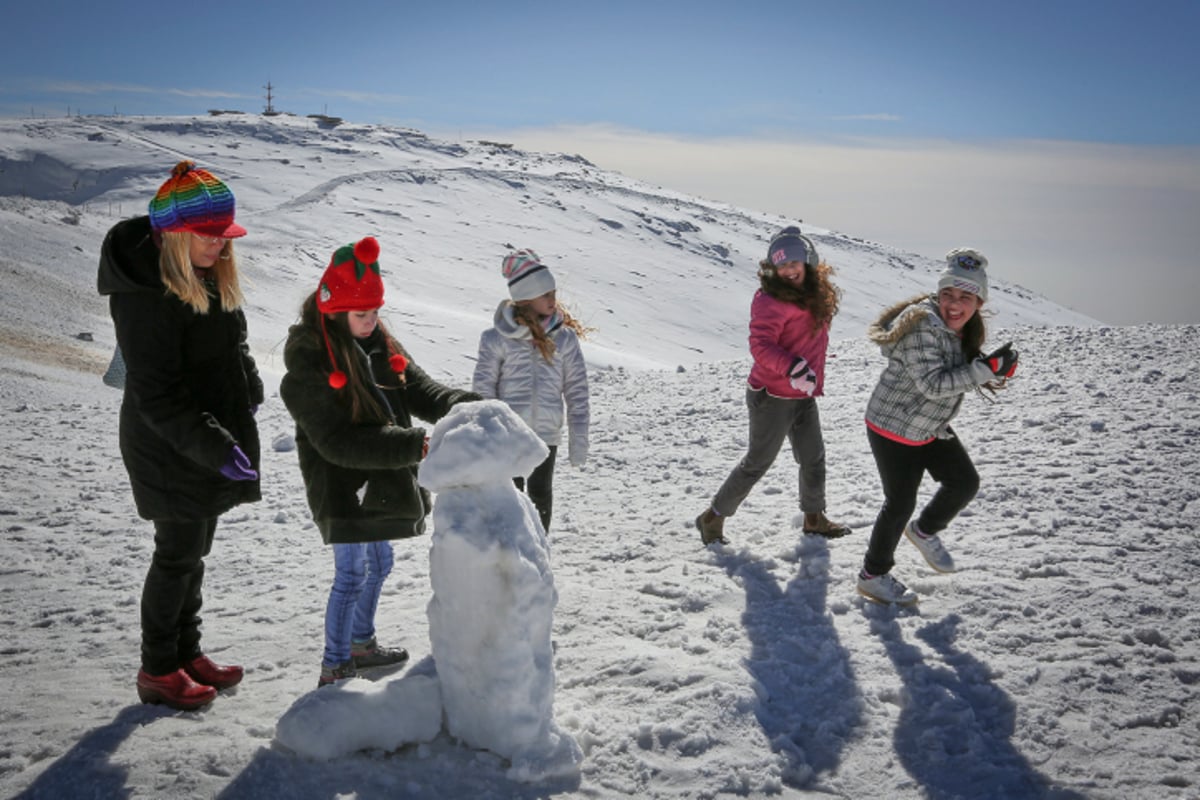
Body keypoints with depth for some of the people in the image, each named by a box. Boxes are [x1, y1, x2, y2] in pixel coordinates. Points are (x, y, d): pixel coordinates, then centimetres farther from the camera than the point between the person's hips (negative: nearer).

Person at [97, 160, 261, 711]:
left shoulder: (208, 274, 4)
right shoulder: (145, 293, -24)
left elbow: (233, 346, 20)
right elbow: (158, 396, -26)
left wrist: (249, 393, 10)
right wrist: (215, 447, -29)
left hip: (212, 442, 9)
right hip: (171, 452, -9)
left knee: (194, 550, 18)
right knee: (178, 554, 4)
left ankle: (187, 653, 34)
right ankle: (158, 671, 22)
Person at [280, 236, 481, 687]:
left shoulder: (380, 344, 3)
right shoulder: (308, 366, -21)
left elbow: (420, 390, -3)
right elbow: (337, 443, -27)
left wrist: (468, 407, -25)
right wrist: (415, 446, -33)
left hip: (380, 482, 8)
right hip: (341, 487, -8)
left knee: (378, 565, 20)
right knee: (352, 574, -2)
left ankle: (361, 643, 41)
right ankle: (334, 670, 14)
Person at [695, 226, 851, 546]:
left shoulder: (816, 295, 4)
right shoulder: (770, 300, -21)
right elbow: (761, 346, -30)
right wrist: (793, 367, -44)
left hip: (804, 395, 8)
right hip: (772, 397, -8)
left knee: (813, 457, 19)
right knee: (758, 462, 2)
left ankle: (814, 518, 39)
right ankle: (713, 518, 16)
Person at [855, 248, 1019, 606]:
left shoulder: (967, 330, 0)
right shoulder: (923, 327, -27)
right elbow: (932, 384, -33)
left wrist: (992, 370, -7)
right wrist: (986, 369, -33)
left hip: (932, 427, 9)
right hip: (894, 427, -8)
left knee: (965, 482, 13)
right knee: (901, 503, 0)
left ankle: (925, 531, 39)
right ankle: (873, 576, 19)